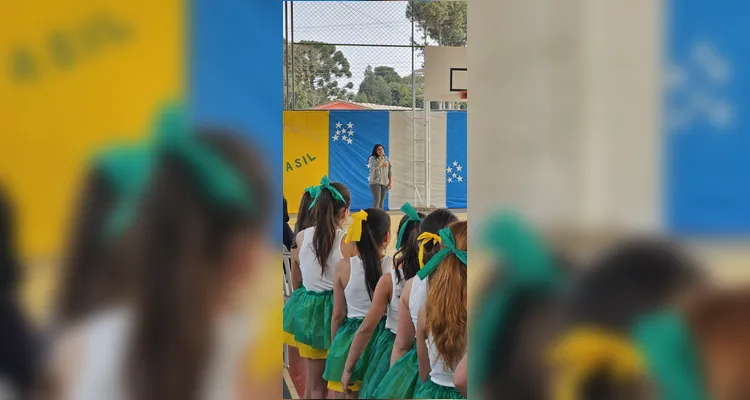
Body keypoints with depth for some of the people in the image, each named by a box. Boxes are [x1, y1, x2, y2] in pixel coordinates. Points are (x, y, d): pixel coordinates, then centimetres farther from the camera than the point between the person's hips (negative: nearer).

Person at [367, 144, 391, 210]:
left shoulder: (387, 159, 9)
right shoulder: (372, 158, -5)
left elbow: (389, 171, 11)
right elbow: (375, 167, -22)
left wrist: (390, 182, 5)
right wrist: (381, 158, -20)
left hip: (385, 182, 5)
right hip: (375, 182, -5)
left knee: (382, 201, 7)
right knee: (376, 201, -12)